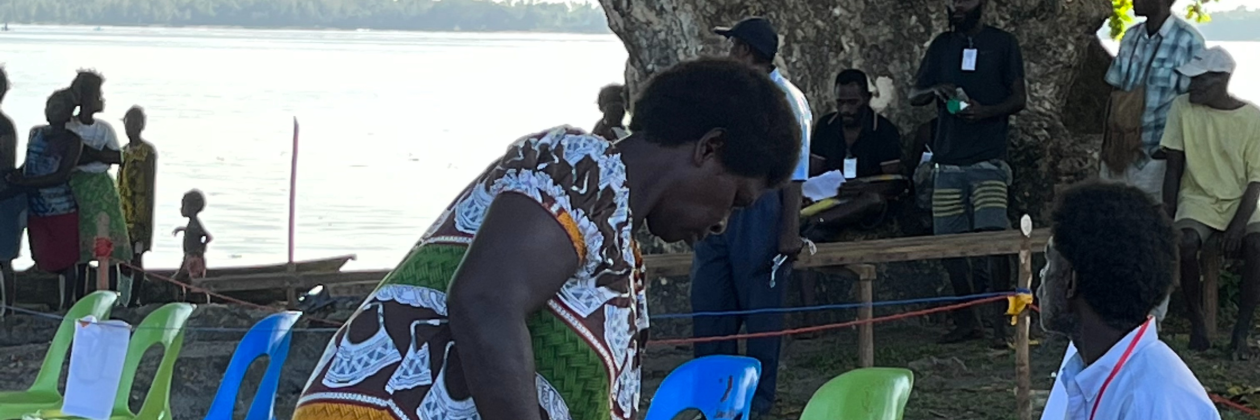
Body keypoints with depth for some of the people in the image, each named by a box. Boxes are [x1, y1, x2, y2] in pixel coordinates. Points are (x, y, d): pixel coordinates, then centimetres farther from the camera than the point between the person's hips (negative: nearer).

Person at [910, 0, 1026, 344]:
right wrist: (935, 90, -8)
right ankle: (967, 320, 16)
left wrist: (986, 111, -17)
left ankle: (1000, 319, -8)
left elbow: (1019, 98, 1)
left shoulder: (1002, 43, 4)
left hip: (987, 160, -4)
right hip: (947, 161, 4)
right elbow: (914, 95, 14)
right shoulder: (942, 45, 14)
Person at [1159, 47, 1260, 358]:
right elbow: (1174, 168, 1)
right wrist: (1166, 217, -6)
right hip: (1197, 201, 0)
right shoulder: (1183, 108, -3)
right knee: (1186, 243, -33)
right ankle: (1197, 322, -13)